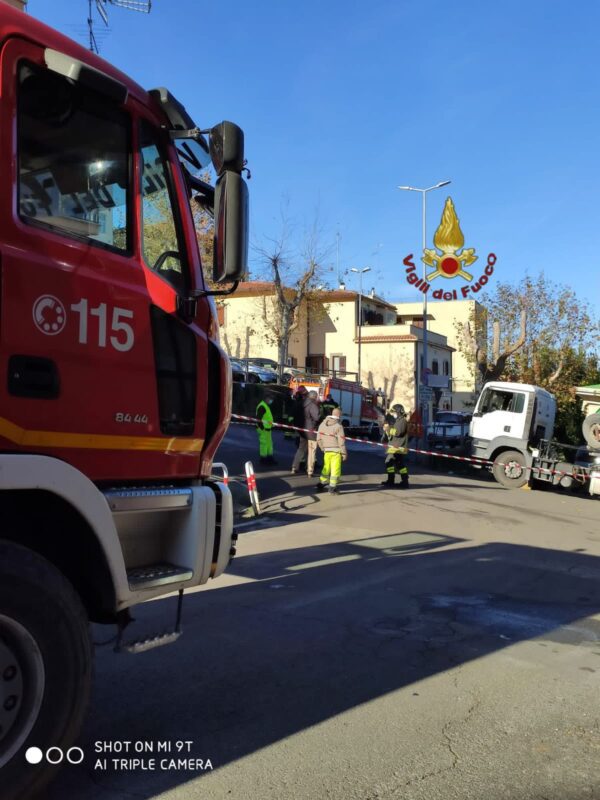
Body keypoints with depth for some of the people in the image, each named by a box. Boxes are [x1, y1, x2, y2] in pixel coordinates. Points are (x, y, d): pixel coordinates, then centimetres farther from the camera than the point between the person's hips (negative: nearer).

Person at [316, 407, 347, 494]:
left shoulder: (323, 424, 5)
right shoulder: (338, 426, -13)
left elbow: (319, 438, 8)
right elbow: (341, 441, -12)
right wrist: (344, 453, -4)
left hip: (327, 450, 6)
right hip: (336, 451, -5)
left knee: (326, 468, 18)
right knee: (335, 469, 1)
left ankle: (321, 486, 23)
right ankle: (332, 488, 2)